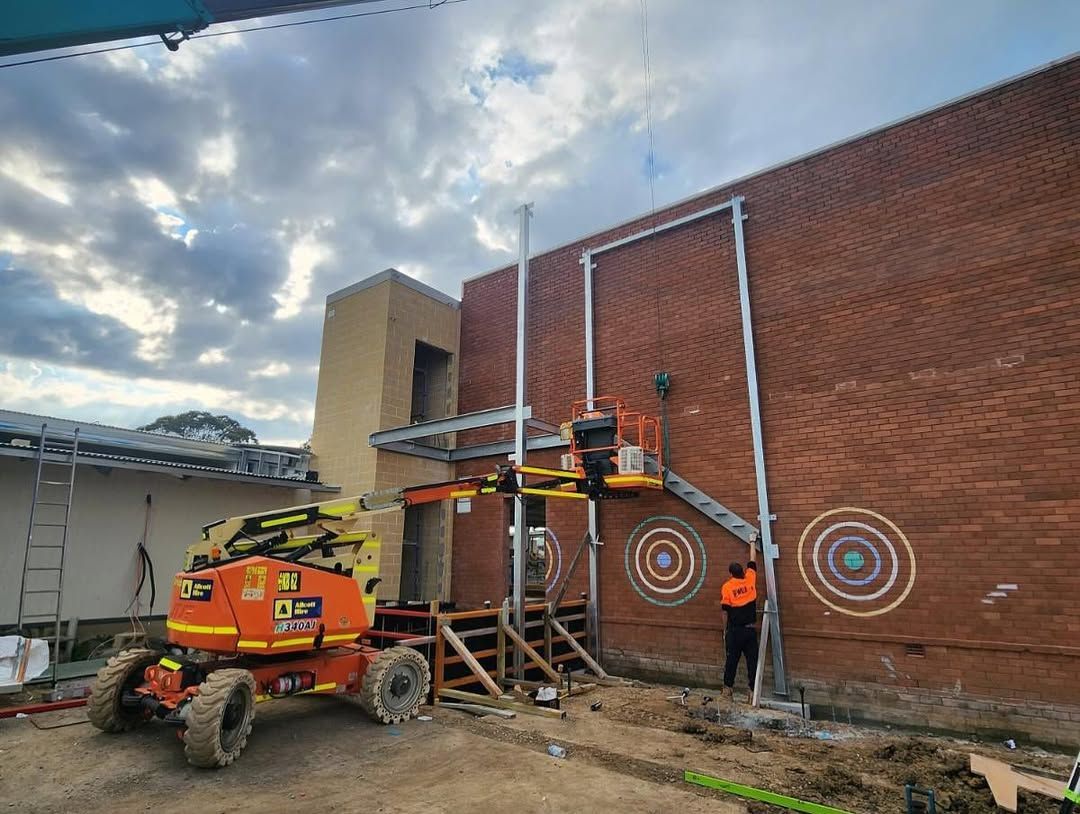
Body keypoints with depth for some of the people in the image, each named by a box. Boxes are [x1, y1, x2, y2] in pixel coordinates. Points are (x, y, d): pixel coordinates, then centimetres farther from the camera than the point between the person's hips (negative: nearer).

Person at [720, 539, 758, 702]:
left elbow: (725, 611, -4)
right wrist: (752, 543, 25)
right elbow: (752, 561, 13)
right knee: (752, 660, 7)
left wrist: (725, 630, 6)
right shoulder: (750, 579, -2)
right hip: (750, 629, 1)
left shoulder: (727, 587, -7)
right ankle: (753, 691, 7)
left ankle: (728, 689, 18)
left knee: (732, 660, 9)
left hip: (734, 630, -1)